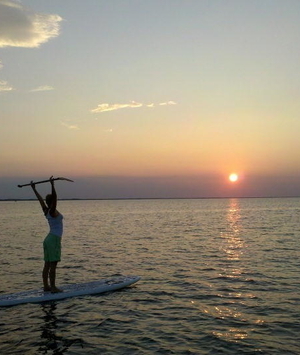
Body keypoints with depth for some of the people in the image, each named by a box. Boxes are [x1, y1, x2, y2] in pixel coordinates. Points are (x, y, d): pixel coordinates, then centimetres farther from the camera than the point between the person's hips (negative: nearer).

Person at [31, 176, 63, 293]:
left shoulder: (46, 211, 8)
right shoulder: (53, 211, -13)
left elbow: (40, 199, 18)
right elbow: (54, 198, -28)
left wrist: (34, 188, 28)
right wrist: (52, 185, -36)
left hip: (49, 239, 9)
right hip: (54, 240, -9)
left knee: (47, 264, 11)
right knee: (53, 265, -6)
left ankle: (46, 286, 17)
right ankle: (53, 287, -3)